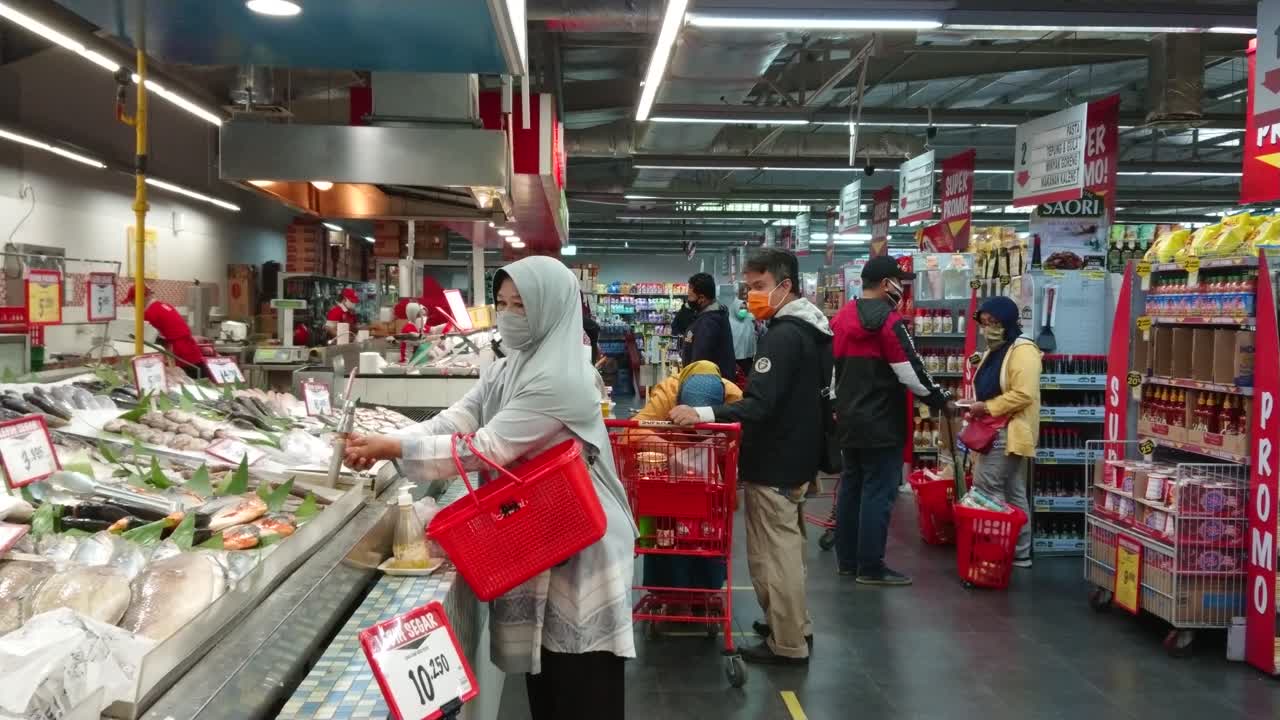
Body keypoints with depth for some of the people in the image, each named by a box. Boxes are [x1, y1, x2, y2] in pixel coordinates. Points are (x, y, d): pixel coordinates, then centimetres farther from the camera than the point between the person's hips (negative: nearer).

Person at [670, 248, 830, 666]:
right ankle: (796, 626, 32)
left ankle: (787, 645, 8)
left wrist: (702, 414, -37)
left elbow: (760, 405, -30)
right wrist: (733, 405, 19)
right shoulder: (809, 330, 11)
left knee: (773, 553, -1)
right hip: (796, 454, 11)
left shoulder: (783, 335, -22)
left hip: (773, 462, -11)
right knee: (788, 547, 20)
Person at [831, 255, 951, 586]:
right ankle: (870, 567, 1)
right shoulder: (889, 321, -16)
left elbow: (831, 366, 15)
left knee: (850, 487, 14)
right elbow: (912, 374, -17)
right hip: (881, 423, -8)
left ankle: (847, 559, 21)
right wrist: (942, 401, -4)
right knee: (878, 493, -3)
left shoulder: (841, 318, 10)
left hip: (848, 419, 8)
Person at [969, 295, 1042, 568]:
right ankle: (1019, 553, 17)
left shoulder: (1023, 351, -15)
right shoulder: (994, 351, 16)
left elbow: (1024, 395, -24)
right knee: (1013, 494, 12)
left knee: (985, 486, -12)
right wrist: (979, 409, 7)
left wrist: (987, 407, -19)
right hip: (996, 431, 10)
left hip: (1009, 433, -10)